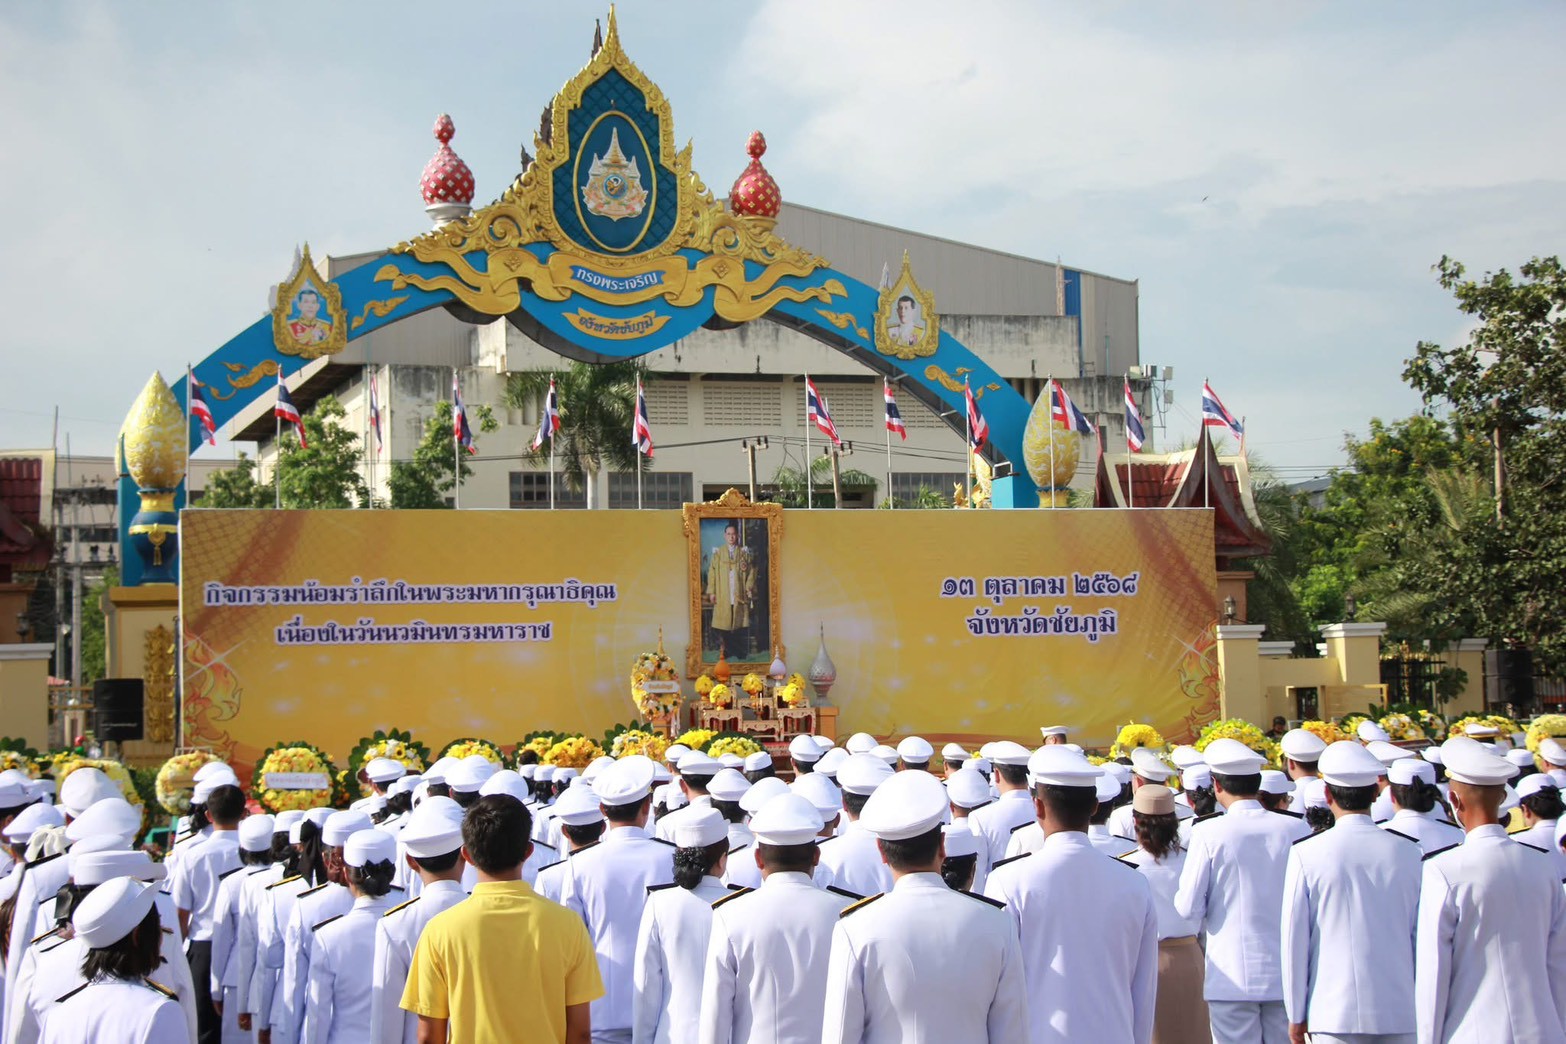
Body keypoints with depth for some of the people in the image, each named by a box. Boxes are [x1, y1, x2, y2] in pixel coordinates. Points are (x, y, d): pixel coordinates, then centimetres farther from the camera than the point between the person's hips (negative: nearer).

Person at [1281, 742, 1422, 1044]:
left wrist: (1296, 1015, 5)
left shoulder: (1306, 854, -7)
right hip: (1399, 1013, 2)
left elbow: (1294, 940, -4)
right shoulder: (1409, 854, -1)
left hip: (1334, 1012, -2)